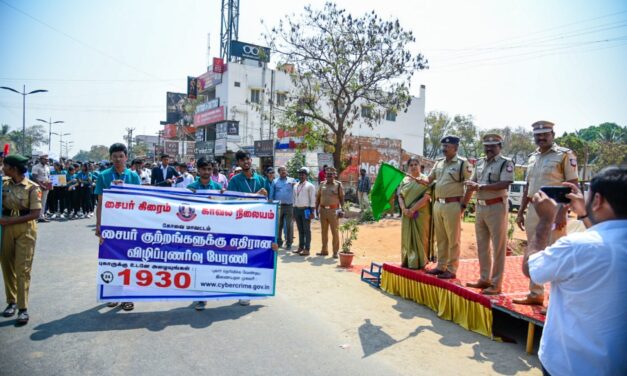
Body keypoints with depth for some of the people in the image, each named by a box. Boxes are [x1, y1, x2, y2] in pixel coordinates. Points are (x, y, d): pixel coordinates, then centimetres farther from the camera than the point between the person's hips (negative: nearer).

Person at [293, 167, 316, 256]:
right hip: (297, 209, 6)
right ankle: (300, 247, 20)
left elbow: (313, 199, -7)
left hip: (306, 210, -6)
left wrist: (312, 212, -12)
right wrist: (294, 210, 13)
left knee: (307, 230, -2)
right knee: (300, 230, 12)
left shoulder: (310, 186, -4)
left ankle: (307, 249, 1)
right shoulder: (295, 186, 14)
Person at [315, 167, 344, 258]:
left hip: (333, 210, -4)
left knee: (334, 232, -1)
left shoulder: (338, 185, -1)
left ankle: (335, 252, 7)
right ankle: (324, 250, 23)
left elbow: (342, 198, -2)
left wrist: (342, 209, -9)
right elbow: (318, 197, 14)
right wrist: (316, 208, 9)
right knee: (324, 231, 12)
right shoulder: (322, 184, 10)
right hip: (323, 210, 4)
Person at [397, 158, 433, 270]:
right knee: (407, 238, 8)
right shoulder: (405, 180, 11)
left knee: (420, 238, 2)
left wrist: (412, 209, -18)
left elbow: (426, 198, -13)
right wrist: (404, 209, -11)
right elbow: (400, 196, 5)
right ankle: (407, 261, 18)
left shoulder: (425, 180, -3)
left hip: (421, 214, -4)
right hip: (407, 215, 4)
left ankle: (419, 262, 11)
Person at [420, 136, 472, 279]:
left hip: (453, 205, -7)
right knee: (440, 238, 14)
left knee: (453, 239, 1)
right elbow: (429, 180, 18)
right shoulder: (438, 163, 13)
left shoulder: (463, 163, -6)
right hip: (438, 204, 7)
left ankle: (451, 269, 9)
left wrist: (463, 205, -11)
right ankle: (441, 266, 24)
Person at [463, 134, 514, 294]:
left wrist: (480, 186, -22)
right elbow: (471, 184, 17)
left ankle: (496, 283, 8)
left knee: (498, 246, 0)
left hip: (496, 207, -7)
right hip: (480, 207, 7)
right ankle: (484, 279, 25)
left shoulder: (506, 163, -6)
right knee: (482, 245, 13)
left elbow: (505, 184, -20)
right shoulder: (480, 163, 14)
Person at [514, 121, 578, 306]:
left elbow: (572, 186, -10)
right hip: (533, 209, 7)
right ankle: (535, 294, 26)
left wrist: (563, 213, -18)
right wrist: (521, 212, 14)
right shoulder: (532, 157, 14)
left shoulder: (565, 155, -5)